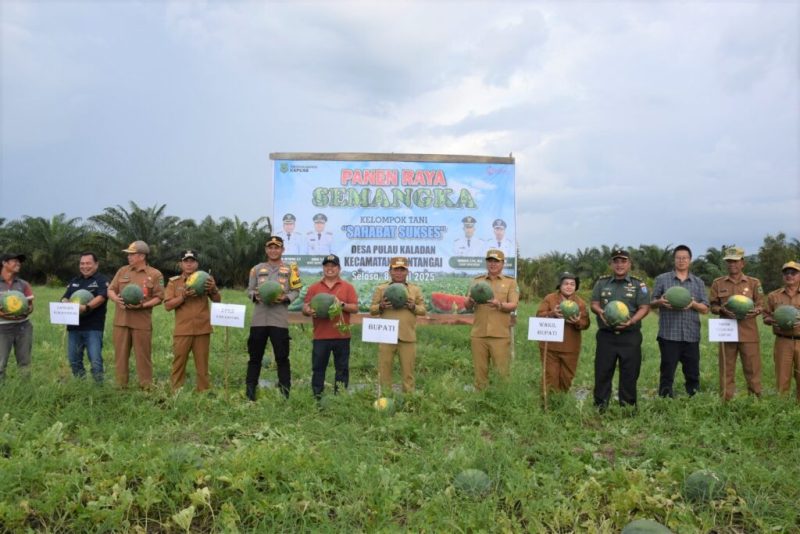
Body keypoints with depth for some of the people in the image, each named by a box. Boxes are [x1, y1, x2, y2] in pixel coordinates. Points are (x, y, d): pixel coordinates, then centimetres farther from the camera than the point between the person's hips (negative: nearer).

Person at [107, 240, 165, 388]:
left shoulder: (155, 274, -2)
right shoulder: (122, 271, 11)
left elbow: (159, 297, -3)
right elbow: (111, 290, 13)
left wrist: (143, 305, -18)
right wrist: (116, 299, -9)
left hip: (142, 321, -4)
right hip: (121, 320, 4)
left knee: (143, 356, 3)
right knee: (120, 354, 10)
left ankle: (146, 387, 13)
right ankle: (121, 386, 21)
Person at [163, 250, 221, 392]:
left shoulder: (204, 280, 7)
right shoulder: (173, 282, 5)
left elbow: (217, 301, 4)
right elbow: (167, 305, -2)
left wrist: (213, 289, -17)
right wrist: (184, 296, -17)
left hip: (202, 329, 1)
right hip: (182, 330, -1)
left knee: (202, 364, 6)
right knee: (178, 364, 4)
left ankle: (204, 392, 14)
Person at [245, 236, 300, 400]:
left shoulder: (290, 269, 6)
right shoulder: (257, 269, 11)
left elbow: (296, 291, 5)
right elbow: (249, 289, 13)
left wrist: (285, 298, -13)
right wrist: (255, 295, -9)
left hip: (279, 319, -2)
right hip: (259, 318, 2)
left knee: (282, 357, 1)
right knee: (255, 355, 8)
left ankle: (285, 392, 9)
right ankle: (250, 390, 18)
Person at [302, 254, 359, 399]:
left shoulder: (348, 287, 5)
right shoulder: (314, 287, 9)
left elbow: (355, 308, -1)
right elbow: (305, 307, 5)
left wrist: (341, 304, -18)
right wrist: (310, 311, -17)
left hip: (342, 335, -1)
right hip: (320, 336, 1)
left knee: (342, 369, 6)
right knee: (318, 368, 5)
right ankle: (317, 398, 14)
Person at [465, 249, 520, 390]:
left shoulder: (510, 282, 7)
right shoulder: (476, 281, 13)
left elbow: (513, 305, -4)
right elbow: (467, 307, 9)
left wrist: (499, 304, -25)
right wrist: (470, 301, -15)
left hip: (500, 335, -2)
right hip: (478, 334, 2)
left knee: (502, 371, 1)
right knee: (479, 371, 7)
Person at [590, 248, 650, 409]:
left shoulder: (638, 284, 4)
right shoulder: (602, 282, 10)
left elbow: (644, 308, -2)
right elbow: (594, 304, 9)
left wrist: (632, 321, -19)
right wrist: (600, 312, -14)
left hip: (630, 336, -1)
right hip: (606, 335, 1)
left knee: (629, 373, 4)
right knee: (602, 371, 4)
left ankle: (628, 406, 17)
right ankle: (600, 405, 14)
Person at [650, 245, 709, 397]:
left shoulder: (698, 283, 12)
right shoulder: (662, 279, 6)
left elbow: (705, 309, 7)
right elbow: (651, 304, 7)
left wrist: (694, 304, -14)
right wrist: (660, 302, -16)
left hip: (691, 335, 2)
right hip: (669, 335, -2)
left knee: (693, 373, 9)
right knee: (667, 373, 1)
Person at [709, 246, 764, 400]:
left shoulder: (754, 282, 9)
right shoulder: (718, 283, 9)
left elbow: (761, 305, 7)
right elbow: (713, 306, 10)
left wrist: (755, 311, -15)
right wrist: (723, 310, -11)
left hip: (749, 332, 0)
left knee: (752, 368, 2)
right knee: (727, 369, 4)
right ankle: (726, 400, 10)